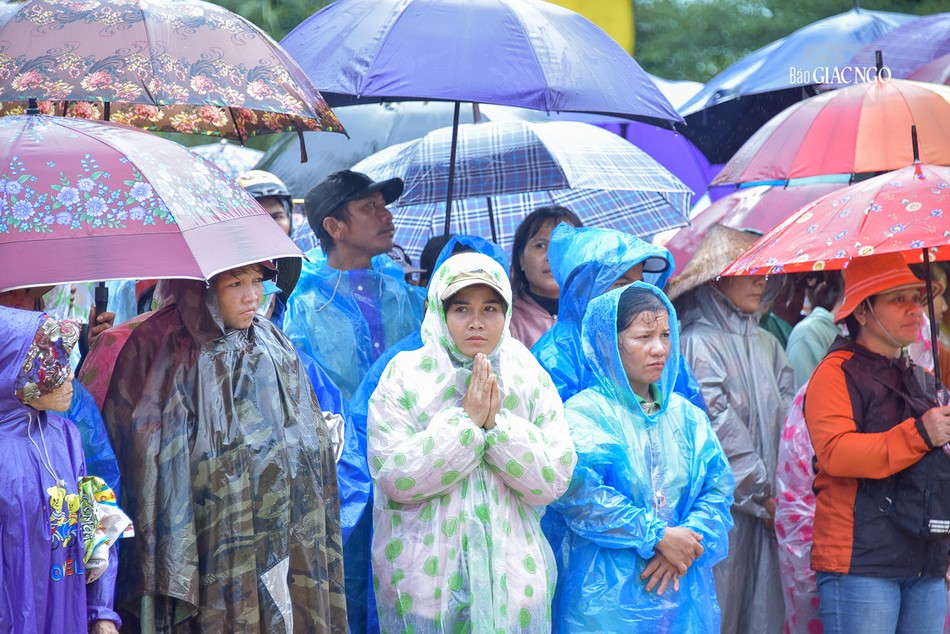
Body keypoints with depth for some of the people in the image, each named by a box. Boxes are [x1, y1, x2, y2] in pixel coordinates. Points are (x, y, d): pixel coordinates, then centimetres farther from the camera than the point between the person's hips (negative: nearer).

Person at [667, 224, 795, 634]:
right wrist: (762, 495, -9)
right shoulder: (698, 343, -7)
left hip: (768, 506, 6)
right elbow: (719, 431, -11)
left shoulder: (766, 344, 14)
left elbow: (787, 416, 9)